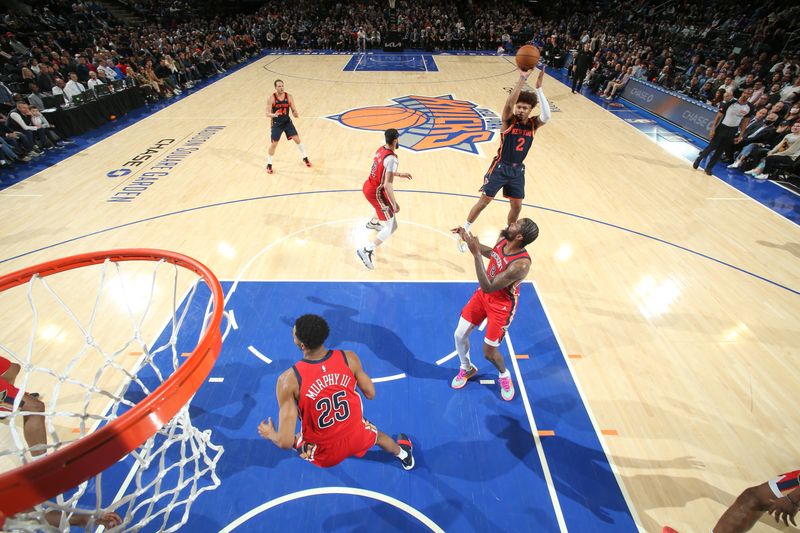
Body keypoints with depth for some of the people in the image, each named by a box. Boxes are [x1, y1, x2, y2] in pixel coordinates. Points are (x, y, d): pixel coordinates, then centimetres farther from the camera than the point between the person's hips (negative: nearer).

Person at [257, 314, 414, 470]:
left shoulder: (289, 379, -30)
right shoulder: (349, 358, -23)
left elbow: (285, 442, -27)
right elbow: (370, 394, -7)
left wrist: (270, 434, -4)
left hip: (325, 453, -2)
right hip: (357, 438, 3)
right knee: (377, 434, 39)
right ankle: (404, 454, 67)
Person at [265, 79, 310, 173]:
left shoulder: (289, 96, -6)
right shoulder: (271, 98, -13)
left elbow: (294, 110, -3)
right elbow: (268, 113, -13)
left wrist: (295, 114, -27)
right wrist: (273, 115, -36)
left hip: (287, 122, 2)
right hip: (277, 124, -2)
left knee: (297, 139, -2)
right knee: (274, 144, -1)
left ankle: (305, 158, 18)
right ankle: (269, 164, 15)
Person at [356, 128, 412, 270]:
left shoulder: (380, 150, 5)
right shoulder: (392, 159, -23)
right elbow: (388, 185, -29)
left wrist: (399, 174, 26)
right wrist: (395, 204, -21)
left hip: (368, 186, 10)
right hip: (375, 192, -9)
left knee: (385, 203, 41)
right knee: (392, 226, -6)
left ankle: (373, 223, 67)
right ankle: (366, 251, -13)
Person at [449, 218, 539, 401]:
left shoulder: (521, 264, -35)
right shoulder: (503, 240, -12)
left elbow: (488, 287, -35)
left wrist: (476, 254, -40)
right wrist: (469, 239, 4)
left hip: (502, 305, -6)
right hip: (483, 294, 7)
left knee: (489, 352, 2)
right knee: (459, 335, 7)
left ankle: (505, 375, 38)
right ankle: (467, 369, 37)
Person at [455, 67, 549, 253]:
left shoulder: (533, 124, -2)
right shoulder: (509, 120, -10)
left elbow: (547, 116, -23)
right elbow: (509, 102, -29)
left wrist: (539, 87, -25)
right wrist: (522, 78, -36)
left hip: (517, 170, 4)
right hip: (500, 167, -4)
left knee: (517, 206, 9)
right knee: (483, 202, 0)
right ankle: (463, 233, 14)